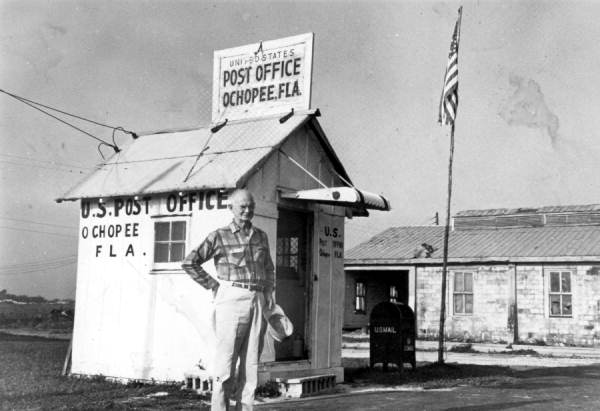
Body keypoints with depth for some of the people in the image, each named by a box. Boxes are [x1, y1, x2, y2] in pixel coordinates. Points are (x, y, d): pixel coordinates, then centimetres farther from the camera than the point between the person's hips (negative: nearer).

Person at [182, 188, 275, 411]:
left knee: (251, 359, 5)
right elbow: (189, 263, -1)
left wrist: (269, 292, 12)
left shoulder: (261, 236, 15)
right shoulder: (219, 236, 0)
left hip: (257, 302, 5)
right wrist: (213, 286, -3)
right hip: (231, 299, -5)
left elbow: (269, 269, 27)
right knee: (226, 357, -5)